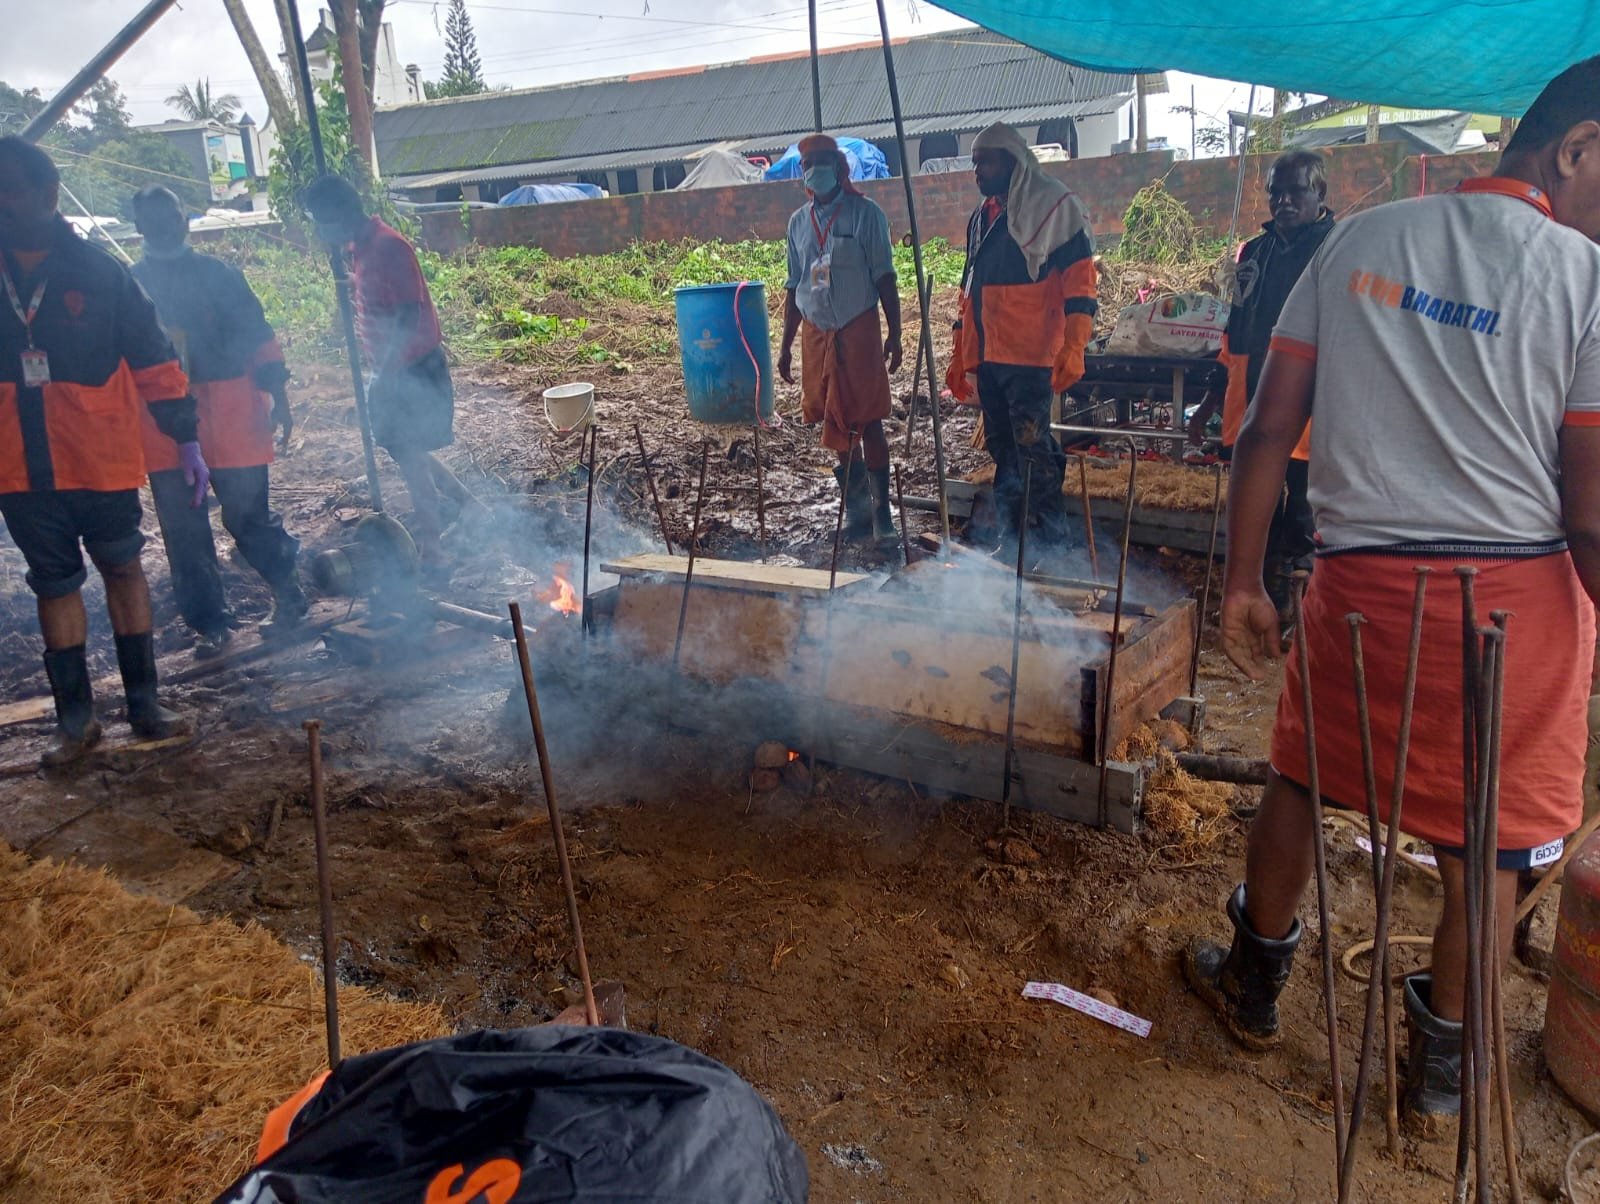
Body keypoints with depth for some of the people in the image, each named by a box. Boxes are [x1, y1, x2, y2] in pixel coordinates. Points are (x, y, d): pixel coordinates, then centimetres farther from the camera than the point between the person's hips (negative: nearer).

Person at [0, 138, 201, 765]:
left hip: (101, 458, -3)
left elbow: (152, 356, -1)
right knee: (53, 585, 9)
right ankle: (75, 717, 19)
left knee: (122, 569, 9)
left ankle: (144, 701, 20)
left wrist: (186, 438, -3)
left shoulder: (98, 271, -3)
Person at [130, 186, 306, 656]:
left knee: (247, 517, 1)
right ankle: (210, 624, 15)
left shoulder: (217, 273, 2)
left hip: (230, 414, -3)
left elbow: (257, 336, 0)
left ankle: (290, 595, 23)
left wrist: (278, 400, -6)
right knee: (184, 532, 4)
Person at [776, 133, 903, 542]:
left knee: (867, 420, -5)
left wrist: (894, 334, -9)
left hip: (858, 329, -4)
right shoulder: (799, 221, 11)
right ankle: (857, 507, 18)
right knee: (836, 424, 8)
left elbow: (885, 278, -4)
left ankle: (881, 509, 1)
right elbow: (793, 286, 15)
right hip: (816, 333, 5)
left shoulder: (865, 214, -3)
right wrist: (786, 345, 13)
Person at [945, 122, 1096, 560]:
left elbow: (1078, 278, -10)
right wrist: (961, 356, 22)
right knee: (1002, 450, 11)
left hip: (1030, 357, -8)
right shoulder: (981, 217, 20)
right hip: (987, 357, 8)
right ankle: (1010, 536, 19)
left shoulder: (1053, 204, -4)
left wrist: (1072, 349, -18)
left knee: (1034, 449, -11)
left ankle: (1055, 541, -3)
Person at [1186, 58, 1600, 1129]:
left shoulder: (1358, 242, 2)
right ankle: (1442, 1065, 30)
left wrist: (1243, 579, 6)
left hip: (1362, 578, 3)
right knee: (1487, 836, 14)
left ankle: (1254, 988, 39)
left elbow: (1269, 429, 0)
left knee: (1302, 776, 21)